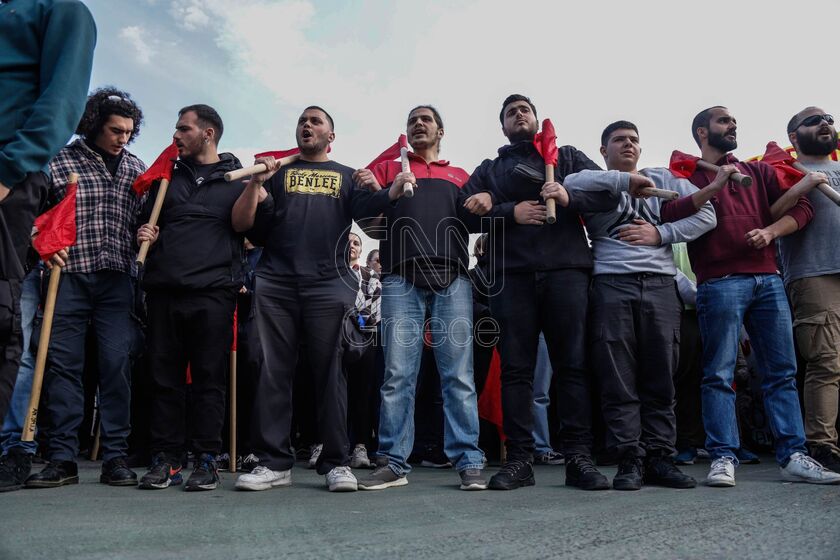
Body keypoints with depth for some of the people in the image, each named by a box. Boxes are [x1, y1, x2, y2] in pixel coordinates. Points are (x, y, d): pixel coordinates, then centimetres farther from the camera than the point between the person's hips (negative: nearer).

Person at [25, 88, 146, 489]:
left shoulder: (136, 168, 14)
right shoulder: (60, 161, 6)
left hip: (116, 280, 1)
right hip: (69, 275, -1)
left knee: (118, 363, -3)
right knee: (62, 364, 0)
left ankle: (115, 457, 4)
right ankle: (62, 459, 8)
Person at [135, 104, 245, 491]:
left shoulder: (238, 178, 11)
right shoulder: (167, 176, 22)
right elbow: (145, 222, 27)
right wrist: (144, 235, 5)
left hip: (213, 290, -4)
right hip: (163, 289, 4)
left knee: (209, 378, -1)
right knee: (163, 376, 4)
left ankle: (207, 459, 6)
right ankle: (165, 458, 13)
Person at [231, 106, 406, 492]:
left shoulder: (346, 175, 20)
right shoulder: (276, 171, 20)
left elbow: (366, 210, 0)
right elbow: (241, 224, 10)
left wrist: (395, 191, -19)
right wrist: (256, 182, -5)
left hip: (329, 284, -1)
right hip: (275, 283, 1)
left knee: (330, 371, -1)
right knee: (273, 371, 0)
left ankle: (336, 463, 3)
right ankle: (273, 463, 7)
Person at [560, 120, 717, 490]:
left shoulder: (664, 179, 22)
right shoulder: (595, 186, 14)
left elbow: (706, 214, 13)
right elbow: (571, 183, -10)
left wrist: (661, 234, 0)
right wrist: (626, 179, -9)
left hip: (660, 285, 2)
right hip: (611, 286, -2)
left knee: (660, 379, 2)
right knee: (618, 380, -4)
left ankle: (659, 458, 9)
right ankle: (630, 460, 2)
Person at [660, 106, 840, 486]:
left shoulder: (758, 171, 23)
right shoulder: (687, 176, 10)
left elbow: (802, 207, 14)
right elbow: (668, 216, -8)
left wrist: (770, 231, -3)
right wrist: (713, 188, -13)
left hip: (768, 279, 5)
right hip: (720, 282, -5)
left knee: (782, 372, 2)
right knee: (719, 373, -7)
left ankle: (793, 455, 6)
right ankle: (723, 457, -6)